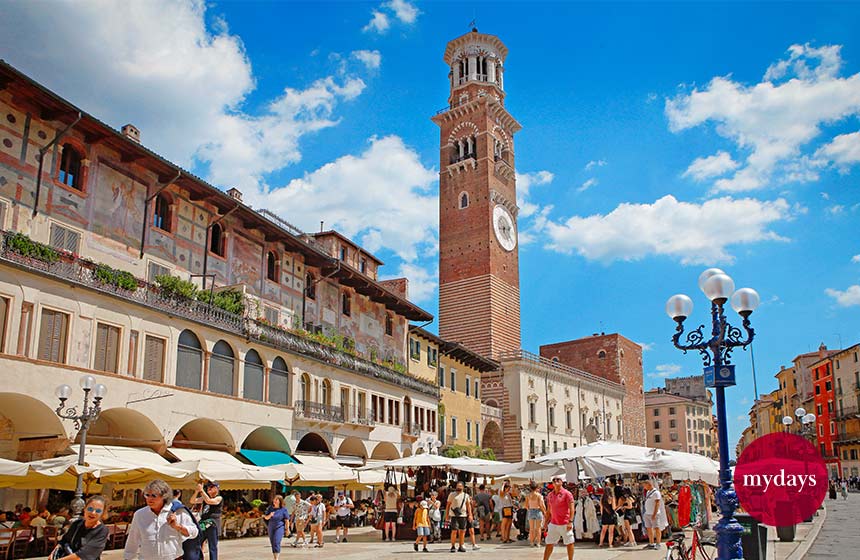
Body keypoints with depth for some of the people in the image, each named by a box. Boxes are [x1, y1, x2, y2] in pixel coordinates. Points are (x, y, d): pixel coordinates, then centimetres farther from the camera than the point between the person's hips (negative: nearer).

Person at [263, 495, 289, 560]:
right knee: (272, 543, 11)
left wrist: (287, 529, -1)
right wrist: (270, 515, -17)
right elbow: (266, 518, 5)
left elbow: (286, 520, -3)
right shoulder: (270, 508, 3)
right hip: (271, 528, 5)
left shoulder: (283, 509, -8)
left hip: (279, 527, -5)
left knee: (276, 542, -16)